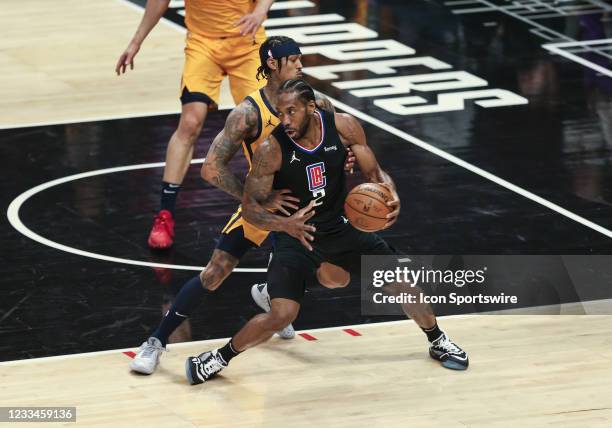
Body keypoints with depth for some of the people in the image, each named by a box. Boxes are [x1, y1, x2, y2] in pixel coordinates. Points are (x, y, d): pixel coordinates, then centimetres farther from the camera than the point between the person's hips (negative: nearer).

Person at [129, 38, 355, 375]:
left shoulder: (316, 104, -12)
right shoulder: (249, 113, -24)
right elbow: (212, 168, -27)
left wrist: (346, 159, -18)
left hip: (306, 203, 4)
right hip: (263, 203, -4)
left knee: (334, 273, -2)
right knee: (215, 272, -12)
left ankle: (270, 294, 30)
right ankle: (156, 341, 0)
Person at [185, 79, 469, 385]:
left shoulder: (343, 127, -16)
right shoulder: (271, 150, -24)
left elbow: (373, 172, -5)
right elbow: (250, 208, -20)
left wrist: (390, 193, -29)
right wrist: (285, 224, -40)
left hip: (339, 228, 4)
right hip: (294, 234, -4)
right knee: (282, 314, -21)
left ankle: (438, 343, 33)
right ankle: (218, 358, 0)